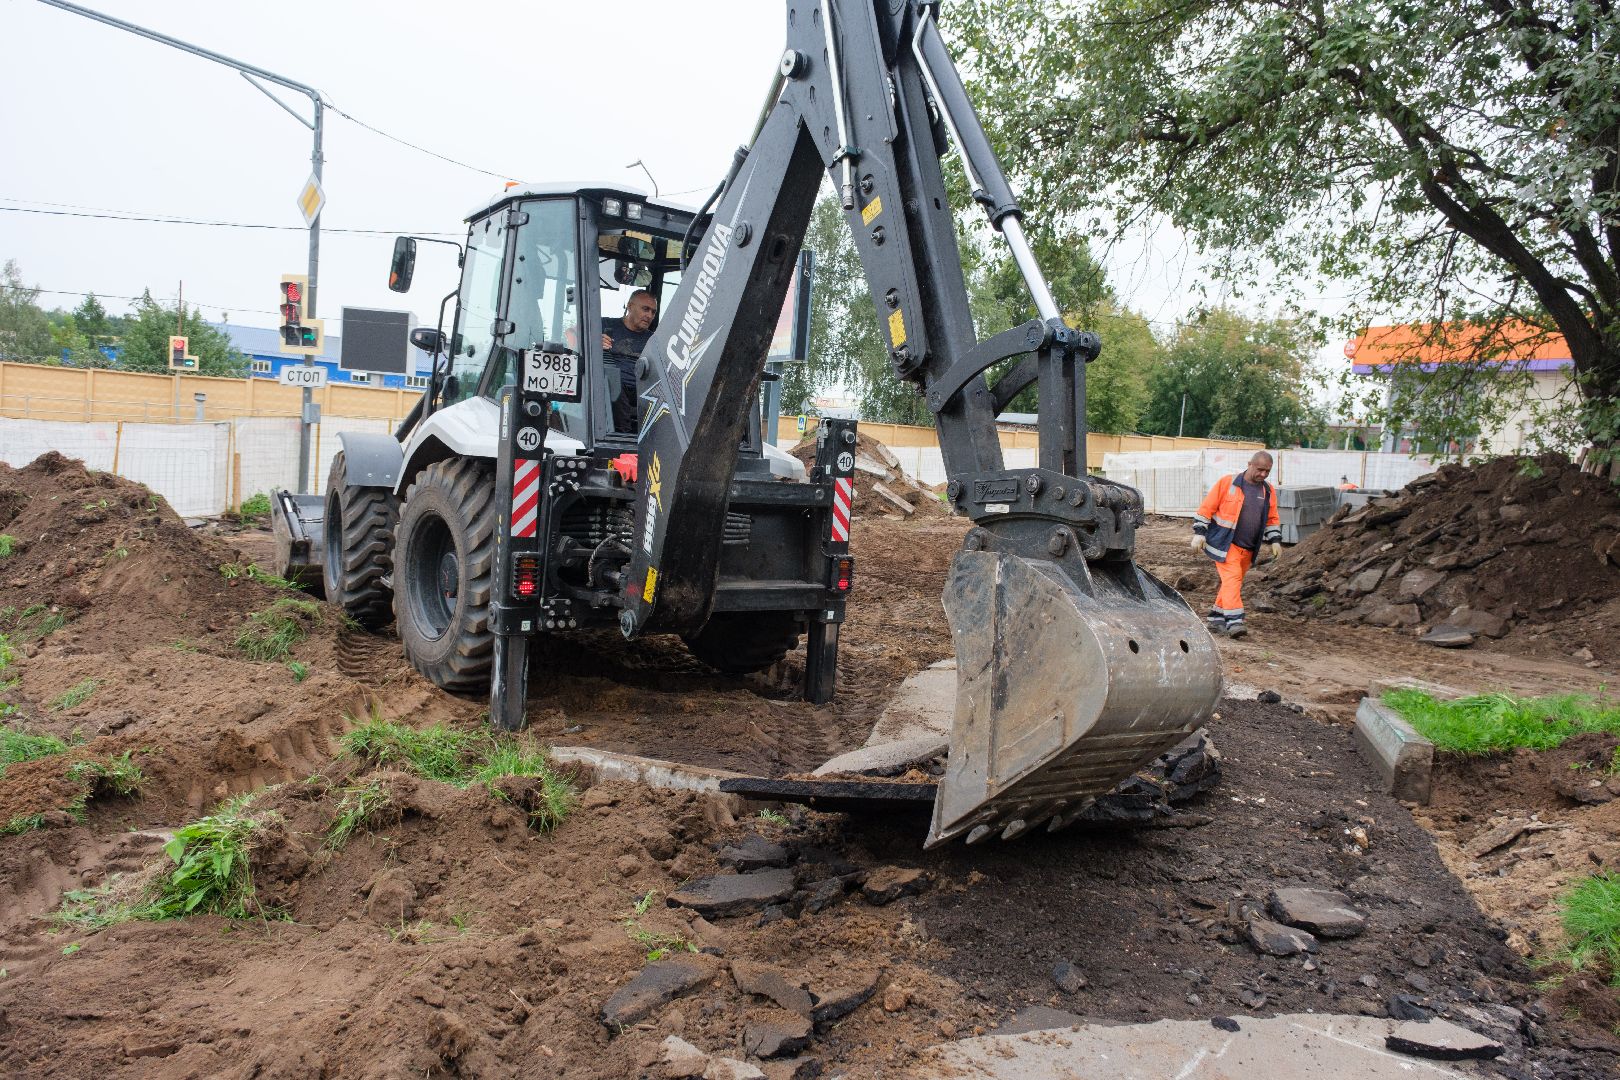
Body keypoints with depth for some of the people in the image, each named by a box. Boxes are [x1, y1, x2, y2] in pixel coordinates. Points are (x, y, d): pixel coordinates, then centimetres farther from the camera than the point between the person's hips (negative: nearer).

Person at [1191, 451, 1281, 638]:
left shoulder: (1269, 491, 9)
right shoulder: (1227, 483, -9)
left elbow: (1272, 519, 19)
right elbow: (1206, 508, -6)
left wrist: (1275, 541, 9)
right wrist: (1199, 533, -10)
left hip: (1248, 549, 6)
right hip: (1225, 544, -6)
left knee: (1233, 582, 11)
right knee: (1232, 577, -18)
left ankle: (1215, 619, 22)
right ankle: (1234, 622, -22)